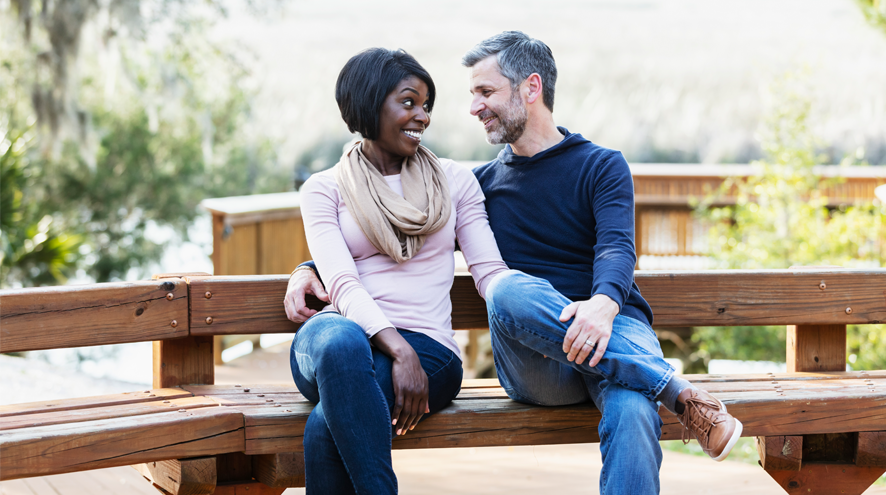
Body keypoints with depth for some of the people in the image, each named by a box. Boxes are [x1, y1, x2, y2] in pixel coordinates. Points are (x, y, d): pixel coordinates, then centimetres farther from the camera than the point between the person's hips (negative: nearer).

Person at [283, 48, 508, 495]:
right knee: (340, 341, -40)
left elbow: (490, 271, 9)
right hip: (350, 329, 0)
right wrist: (398, 350, -22)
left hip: (427, 346, 0)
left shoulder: (454, 180, 18)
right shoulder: (323, 189, 11)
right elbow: (342, 283, -4)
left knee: (328, 424, -33)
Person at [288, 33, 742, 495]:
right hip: (537, 366, 2)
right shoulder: (483, 182, 22)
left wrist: (604, 303, -32)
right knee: (508, 288, -34)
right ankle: (678, 392, -34)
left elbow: (616, 248, -8)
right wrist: (312, 267, 9)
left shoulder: (602, 166, 11)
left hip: (613, 333, -2)